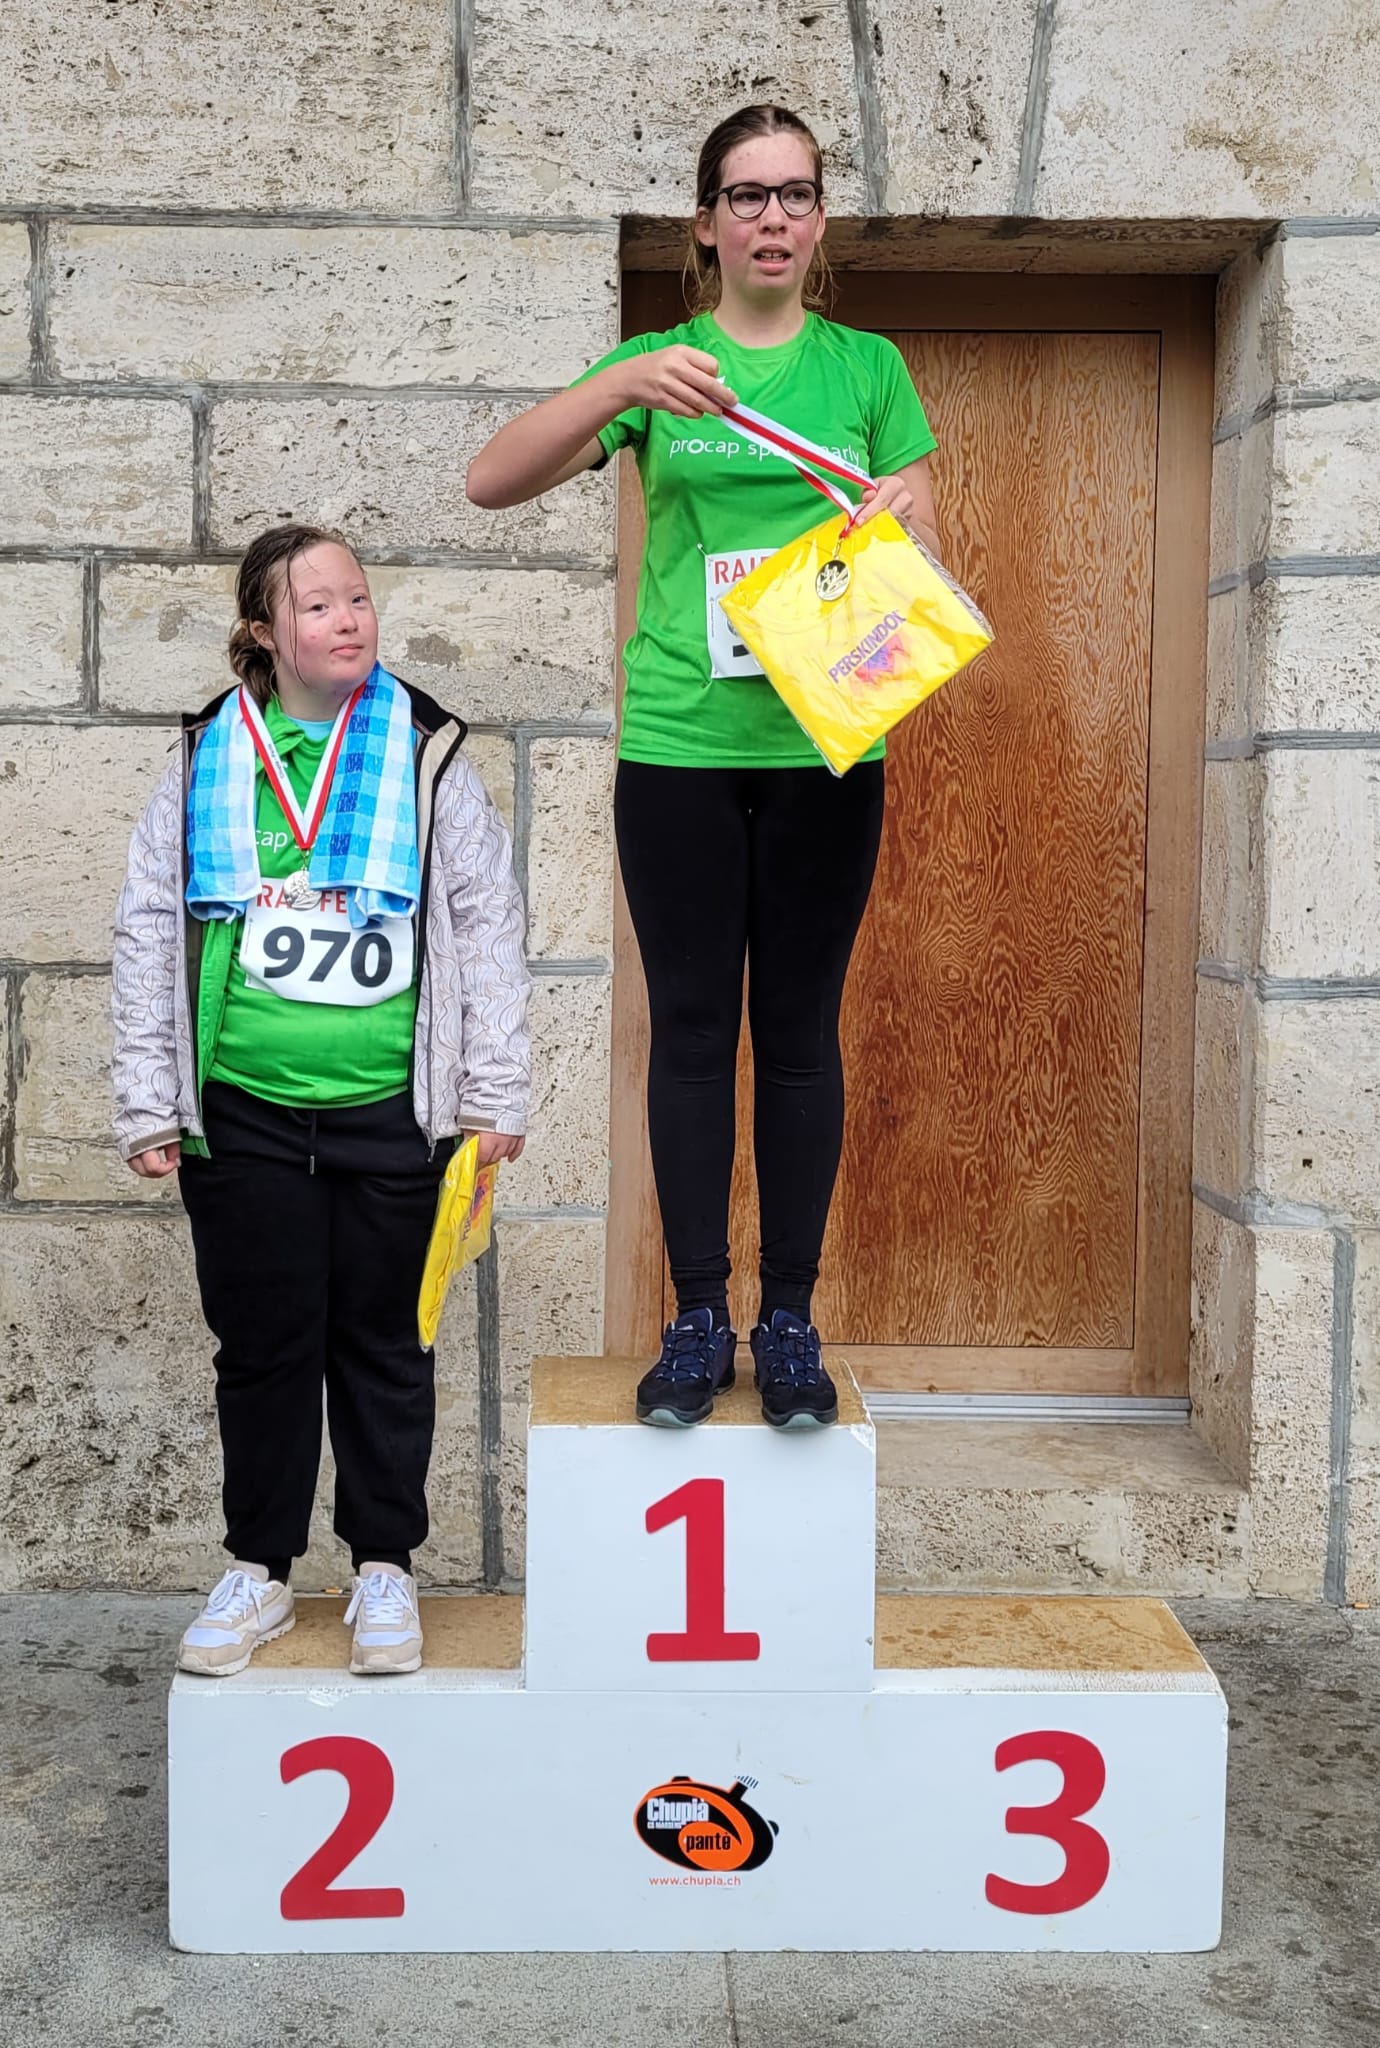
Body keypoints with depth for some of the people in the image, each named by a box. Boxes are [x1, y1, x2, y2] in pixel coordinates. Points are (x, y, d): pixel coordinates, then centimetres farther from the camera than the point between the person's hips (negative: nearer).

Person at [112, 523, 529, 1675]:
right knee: (262, 1344, 9)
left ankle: (384, 1570, 24)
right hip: (242, 1113, 1)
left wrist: (495, 1100, 0)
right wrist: (148, 1107, 3)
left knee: (383, 1343, 9)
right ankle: (260, 1571, 25)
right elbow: (150, 934, 6)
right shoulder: (207, 761, 4)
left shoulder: (426, 755, 2)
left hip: (390, 1111, -1)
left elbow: (488, 931, 3)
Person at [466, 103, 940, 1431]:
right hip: (679, 743, 0)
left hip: (824, 746, 0)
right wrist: (619, 386, -21)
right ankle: (696, 1320, 17)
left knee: (800, 1034, 6)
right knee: (690, 1029, 5)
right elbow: (489, 483, -6)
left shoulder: (868, 366, 8)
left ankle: (790, 1320, 17)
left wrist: (900, 523, -17)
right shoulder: (652, 366, 5)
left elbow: (923, 559, 7)